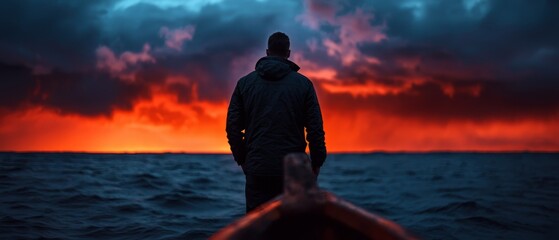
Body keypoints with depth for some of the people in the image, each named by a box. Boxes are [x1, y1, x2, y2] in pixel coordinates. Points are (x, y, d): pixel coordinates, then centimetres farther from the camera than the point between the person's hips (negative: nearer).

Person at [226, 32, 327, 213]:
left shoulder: (245, 83, 6)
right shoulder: (303, 84, 2)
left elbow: (232, 127, 5)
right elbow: (315, 128, -2)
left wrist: (242, 159, 17)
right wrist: (317, 162, 8)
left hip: (257, 169, 1)